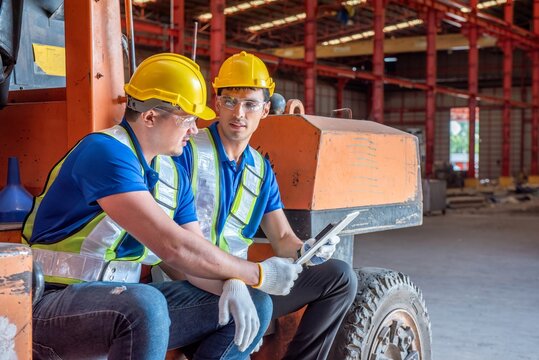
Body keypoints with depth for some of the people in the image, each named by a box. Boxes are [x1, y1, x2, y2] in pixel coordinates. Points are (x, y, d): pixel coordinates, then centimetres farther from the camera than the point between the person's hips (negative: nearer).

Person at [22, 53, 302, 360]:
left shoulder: (173, 174, 7)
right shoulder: (106, 152, -20)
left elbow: (196, 254, 7)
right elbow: (173, 247, -28)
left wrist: (234, 283, -16)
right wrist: (259, 274, -18)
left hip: (125, 301, 8)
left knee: (255, 305, 0)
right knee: (144, 304, -40)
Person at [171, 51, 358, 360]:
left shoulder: (261, 169, 13)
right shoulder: (188, 151, -8)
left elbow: (282, 239, 12)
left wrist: (303, 250, -14)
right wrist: (229, 286, -26)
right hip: (192, 287, -7)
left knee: (340, 277, 1)